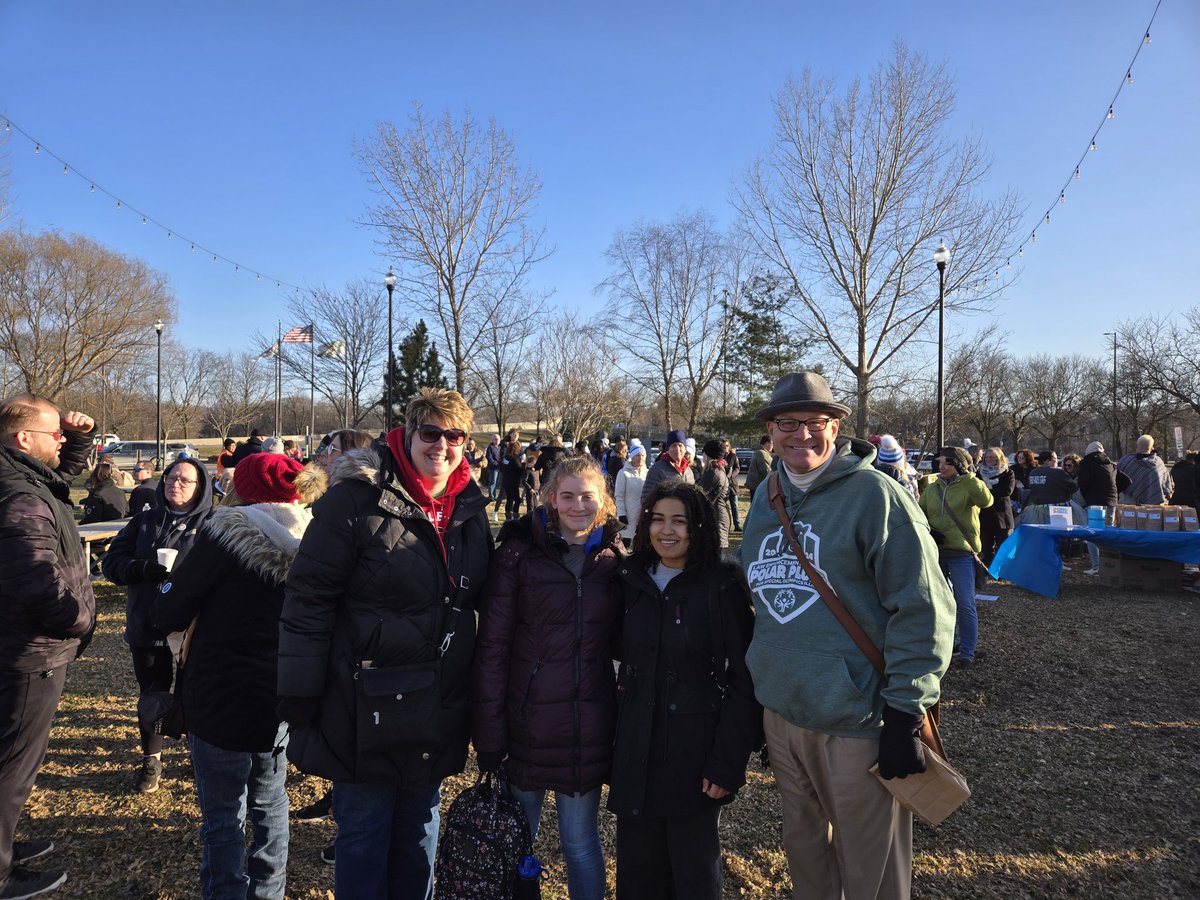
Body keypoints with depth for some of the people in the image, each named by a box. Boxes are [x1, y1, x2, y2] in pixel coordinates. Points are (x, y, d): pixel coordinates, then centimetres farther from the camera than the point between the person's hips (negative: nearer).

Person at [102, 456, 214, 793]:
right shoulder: (144, 520, 6)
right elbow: (112, 562, 2)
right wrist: (147, 568, -17)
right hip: (147, 624, 3)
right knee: (151, 693, 14)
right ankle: (152, 759, 33)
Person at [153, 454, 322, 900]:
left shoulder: (227, 533, -15)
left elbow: (168, 615, -10)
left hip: (220, 700, -5)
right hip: (280, 699, 6)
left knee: (224, 817, 8)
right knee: (270, 803, 22)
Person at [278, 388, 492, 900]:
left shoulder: (470, 508, 3)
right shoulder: (357, 499, -15)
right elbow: (307, 600, -14)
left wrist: (478, 700, 13)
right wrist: (300, 701, -14)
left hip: (438, 715, 5)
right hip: (366, 710, -5)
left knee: (419, 833, 22)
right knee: (364, 838, 12)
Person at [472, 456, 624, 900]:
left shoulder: (615, 558, 1)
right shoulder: (518, 552, -8)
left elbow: (621, 641, 8)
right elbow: (491, 647, -9)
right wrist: (488, 735, -10)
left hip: (588, 726, 2)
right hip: (526, 724, -1)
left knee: (581, 841, 16)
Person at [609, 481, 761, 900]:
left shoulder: (722, 587, -10)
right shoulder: (631, 582, 3)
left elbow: (744, 680, -11)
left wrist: (728, 761, -14)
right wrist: (618, 739, 3)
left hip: (694, 751, -4)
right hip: (635, 750, 4)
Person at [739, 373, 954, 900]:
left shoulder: (874, 493, -13)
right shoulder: (765, 497, 7)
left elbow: (923, 609, -15)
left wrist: (905, 714, -16)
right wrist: (758, 686, 19)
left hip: (855, 721, -6)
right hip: (780, 712, 6)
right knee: (803, 847, 22)